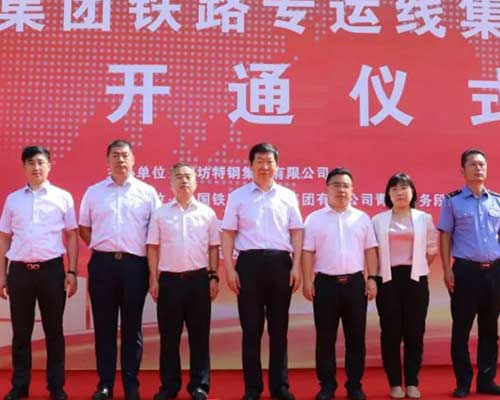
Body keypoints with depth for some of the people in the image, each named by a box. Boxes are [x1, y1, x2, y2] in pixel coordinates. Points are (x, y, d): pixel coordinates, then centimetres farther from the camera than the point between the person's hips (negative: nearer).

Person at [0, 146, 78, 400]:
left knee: (53, 330, 8)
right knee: (21, 331, 10)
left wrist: (72, 272, -1)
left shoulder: (62, 197, 3)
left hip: (52, 269, -2)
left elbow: (71, 236, 4)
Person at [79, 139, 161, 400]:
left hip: (134, 264, -1)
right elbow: (84, 228, 16)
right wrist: (102, 249, 7)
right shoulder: (93, 192, 9)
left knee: (132, 327, 6)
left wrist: (151, 261, 3)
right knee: (104, 326, 7)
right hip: (102, 263, 1)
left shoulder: (147, 192, 4)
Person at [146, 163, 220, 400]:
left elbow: (213, 247, 7)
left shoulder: (207, 213, 5)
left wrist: (214, 276, 1)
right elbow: (153, 248, 5)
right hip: (169, 279, 0)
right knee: (169, 335, 6)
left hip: (198, 278, 0)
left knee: (199, 335, 5)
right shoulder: (160, 213, 5)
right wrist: (154, 280, 0)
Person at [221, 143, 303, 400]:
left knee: (279, 327, 8)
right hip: (249, 262, -1)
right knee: (251, 328, 4)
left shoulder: (287, 196, 9)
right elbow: (228, 234, 4)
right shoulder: (237, 196, 6)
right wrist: (229, 268, -4)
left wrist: (296, 266, 0)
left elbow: (296, 233, 8)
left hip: (280, 263, 1)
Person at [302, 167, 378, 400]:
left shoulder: (361, 218, 9)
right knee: (325, 338, 4)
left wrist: (372, 278, 1)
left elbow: (370, 250, 8)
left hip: (355, 282, 2)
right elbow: (307, 252, 2)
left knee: (355, 337, 7)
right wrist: (307, 281, -5)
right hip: (325, 282, -1)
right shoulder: (314, 219, 4)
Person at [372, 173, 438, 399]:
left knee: (415, 332, 2)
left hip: (415, 279, 1)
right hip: (388, 279, 0)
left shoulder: (424, 218, 6)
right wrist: (375, 274, 1)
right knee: (390, 332, 1)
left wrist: (417, 268, 7)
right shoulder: (378, 220, 4)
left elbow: (432, 249, 9)